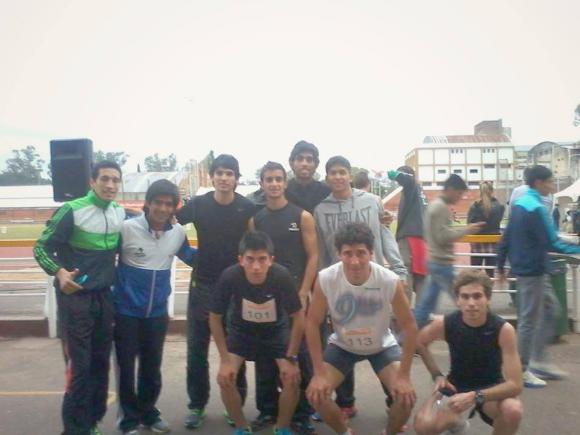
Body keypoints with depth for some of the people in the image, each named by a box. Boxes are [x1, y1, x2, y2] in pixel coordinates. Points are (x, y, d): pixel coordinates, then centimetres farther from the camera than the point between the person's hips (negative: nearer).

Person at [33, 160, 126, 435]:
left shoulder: (120, 213, 3)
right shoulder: (72, 210, -14)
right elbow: (41, 247, -11)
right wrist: (59, 272, -28)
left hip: (104, 296, 5)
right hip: (75, 296, -5)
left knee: (101, 362, 12)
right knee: (79, 365, -3)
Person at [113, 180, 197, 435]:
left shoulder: (178, 232, -3)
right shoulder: (127, 228, -16)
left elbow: (189, 256, 16)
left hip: (158, 312, 4)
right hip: (126, 311, -3)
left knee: (152, 367, 18)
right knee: (126, 367, 9)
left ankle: (148, 413, 38)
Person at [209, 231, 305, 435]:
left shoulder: (282, 276, -34)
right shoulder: (229, 277, -33)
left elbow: (298, 317, -19)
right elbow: (215, 318, -16)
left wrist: (291, 358, -16)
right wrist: (225, 359, -16)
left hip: (277, 330, 0)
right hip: (242, 330, 1)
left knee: (292, 378, -16)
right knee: (225, 378, -17)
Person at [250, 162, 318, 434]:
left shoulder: (302, 217, -1)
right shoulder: (255, 220, 7)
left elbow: (313, 256, -3)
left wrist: (303, 293, -9)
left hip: (294, 294, -2)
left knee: (300, 354, 0)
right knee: (265, 356, 9)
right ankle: (267, 410, 24)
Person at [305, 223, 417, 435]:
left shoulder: (391, 281, -31)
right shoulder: (325, 279, -30)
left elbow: (410, 327, -18)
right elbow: (312, 323, -17)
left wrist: (404, 376, -19)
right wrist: (319, 373, -18)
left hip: (382, 346, 0)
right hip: (342, 346, 1)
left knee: (406, 396, -18)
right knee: (316, 393, -15)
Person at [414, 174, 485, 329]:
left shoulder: (434, 205, 15)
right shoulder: (441, 207, -16)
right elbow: (443, 237, -21)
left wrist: (461, 230, 10)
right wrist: (466, 230, -12)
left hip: (434, 261, 10)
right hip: (442, 263, -10)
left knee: (426, 303, 12)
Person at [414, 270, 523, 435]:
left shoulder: (503, 329, -26)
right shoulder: (444, 323, -20)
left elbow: (515, 385, -27)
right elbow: (419, 342, 3)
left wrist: (476, 397, -38)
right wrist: (437, 375, -6)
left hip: (490, 387, -2)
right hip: (457, 385, 2)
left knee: (513, 410, -36)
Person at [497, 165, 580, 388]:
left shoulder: (519, 203, 9)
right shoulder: (537, 208, -19)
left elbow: (506, 237, 12)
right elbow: (552, 243, -21)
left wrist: (500, 265, 16)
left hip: (525, 268, 9)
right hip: (533, 270, -9)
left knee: (551, 309, 18)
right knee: (529, 319, 0)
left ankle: (539, 361, 23)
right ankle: (521, 370, 11)